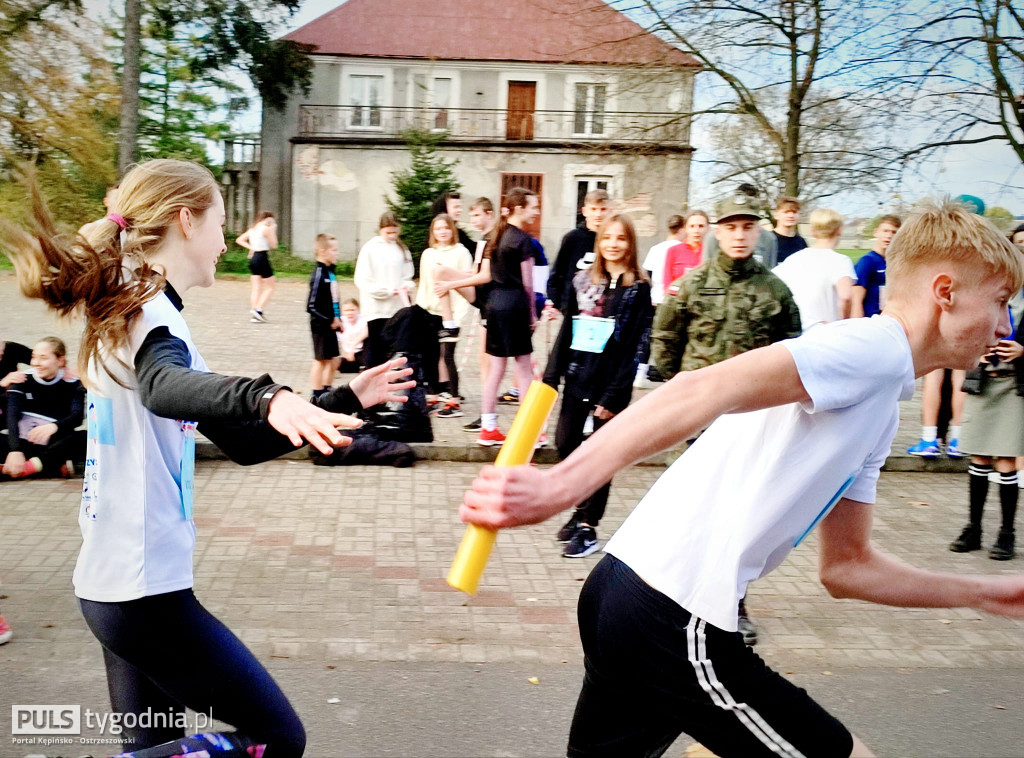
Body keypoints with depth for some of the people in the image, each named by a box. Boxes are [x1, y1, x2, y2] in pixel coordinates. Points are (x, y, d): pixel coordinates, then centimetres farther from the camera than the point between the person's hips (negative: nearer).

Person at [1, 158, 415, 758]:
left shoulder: (129, 313, 16)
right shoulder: (147, 310, -13)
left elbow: (245, 442, 18)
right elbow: (164, 386, -40)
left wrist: (347, 399, 19)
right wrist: (270, 398, -58)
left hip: (112, 584, 10)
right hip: (145, 590, -10)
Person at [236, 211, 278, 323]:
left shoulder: (252, 229, 14)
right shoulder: (266, 229, -9)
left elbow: (239, 240, 13)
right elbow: (273, 245, -7)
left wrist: (251, 247, 6)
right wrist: (273, 231, 1)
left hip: (253, 258, 8)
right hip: (262, 257, -8)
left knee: (256, 288, 8)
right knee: (270, 287, 2)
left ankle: (254, 314, 2)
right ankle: (258, 310, -11)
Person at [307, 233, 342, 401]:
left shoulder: (330, 272, 9)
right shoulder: (318, 274, -18)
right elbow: (312, 306, -21)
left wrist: (338, 320, 10)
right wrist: (330, 321, -18)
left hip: (331, 324, 9)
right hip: (321, 325, -9)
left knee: (334, 359, 16)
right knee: (321, 360, 1)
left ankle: (327, 390, 29)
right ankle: (317, 395, 11)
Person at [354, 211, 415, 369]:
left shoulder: (402, 249, 10)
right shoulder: (370, 248, -3)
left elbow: (408, 276, 16)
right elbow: (362, 280, -8)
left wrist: (406, 286, -8)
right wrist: (388, 290, -15)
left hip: (398, 309, 4)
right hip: (375, 310, -4)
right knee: (373, 353, 0)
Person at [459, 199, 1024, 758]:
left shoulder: (880, 411, 20)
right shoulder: (878, 346, -10)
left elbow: (845, 566, 23)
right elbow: (702, 391, -25)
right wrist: (560, 485, -35)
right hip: (672, 624, -10)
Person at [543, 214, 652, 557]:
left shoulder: (639, 289, -5)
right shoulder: (584, 280, 8)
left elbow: (634, 346, -9)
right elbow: (567, 331, 9)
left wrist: (613, 395, -14)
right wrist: (551, 375, 2)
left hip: (612, 383, -4)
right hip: (577, 375, 4)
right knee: (566, 443, 5)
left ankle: (588, 526, 12)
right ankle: (580, 511, 25)